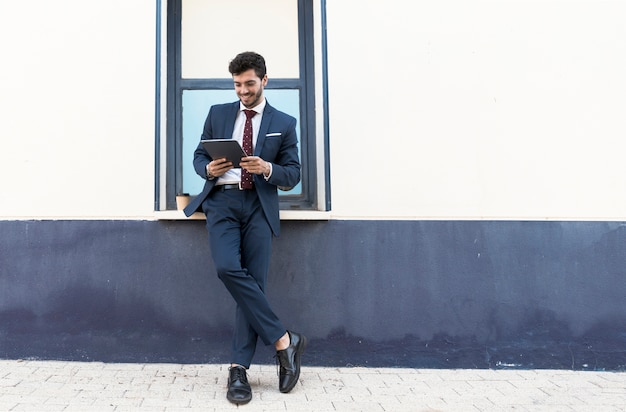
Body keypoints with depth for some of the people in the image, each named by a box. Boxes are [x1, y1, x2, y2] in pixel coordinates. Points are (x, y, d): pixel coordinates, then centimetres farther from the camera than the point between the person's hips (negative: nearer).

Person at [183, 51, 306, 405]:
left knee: (254, 280, -9)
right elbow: (199, 155, 18)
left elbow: (293, 175, 8)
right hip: (222, 200, 1)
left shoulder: (284, 123, 11)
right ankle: (284, 339, -11)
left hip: (259, 206, -1)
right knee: (228, 268, -22)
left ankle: (239, 368, 1)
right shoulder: (218, 113, 16)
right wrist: (209, 168, -5)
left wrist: (267, 169, -13)